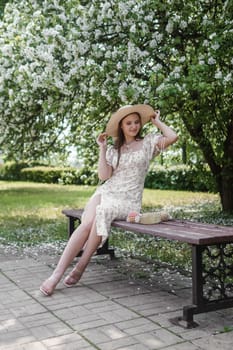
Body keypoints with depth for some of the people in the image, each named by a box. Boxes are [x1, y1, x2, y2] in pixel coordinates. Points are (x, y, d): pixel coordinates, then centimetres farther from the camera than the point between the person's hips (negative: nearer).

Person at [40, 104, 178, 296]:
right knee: (87, 223, -27)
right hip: (106, 192, 3)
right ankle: (57, 273, -28)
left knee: (101, 214, -34)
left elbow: (173, 137, -9)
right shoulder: (113, 150, 15)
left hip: (128, 200, -2)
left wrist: (157, 121, 5)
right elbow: (104, 176, 1)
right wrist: (102, 148, -2)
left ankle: (81, 266, -21)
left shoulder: (148, 141, 9)